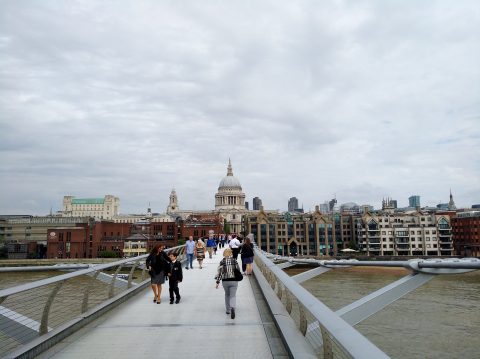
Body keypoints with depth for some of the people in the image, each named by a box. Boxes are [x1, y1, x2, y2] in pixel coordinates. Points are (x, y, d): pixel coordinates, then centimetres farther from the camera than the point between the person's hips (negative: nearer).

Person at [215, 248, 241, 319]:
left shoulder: (222, 261, -5)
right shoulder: (234, 260, -1)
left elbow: (219, 272, -7)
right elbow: (238, 270, 5)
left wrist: (217, 282, -4)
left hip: (225, 281, 1)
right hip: (234, 281, -1)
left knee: (227, 295, 21)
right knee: (233, 296, 0)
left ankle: (227, 310, 26)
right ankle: (232, 308, -26)